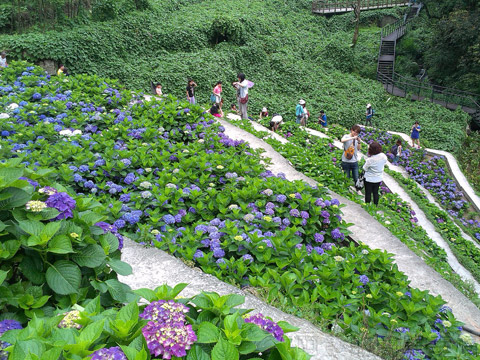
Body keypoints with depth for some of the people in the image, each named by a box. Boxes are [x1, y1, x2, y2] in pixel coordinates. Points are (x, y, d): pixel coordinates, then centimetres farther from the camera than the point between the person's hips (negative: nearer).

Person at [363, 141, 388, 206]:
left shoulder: (370, 160, -30)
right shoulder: (383, 156, -15)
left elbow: (365, 169, -15)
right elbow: (384, 163, 5)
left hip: (369, 179, -5)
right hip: (379, 178, 5)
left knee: (368, 193, 12)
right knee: (375, 193, 20)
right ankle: (375, 206, 32)